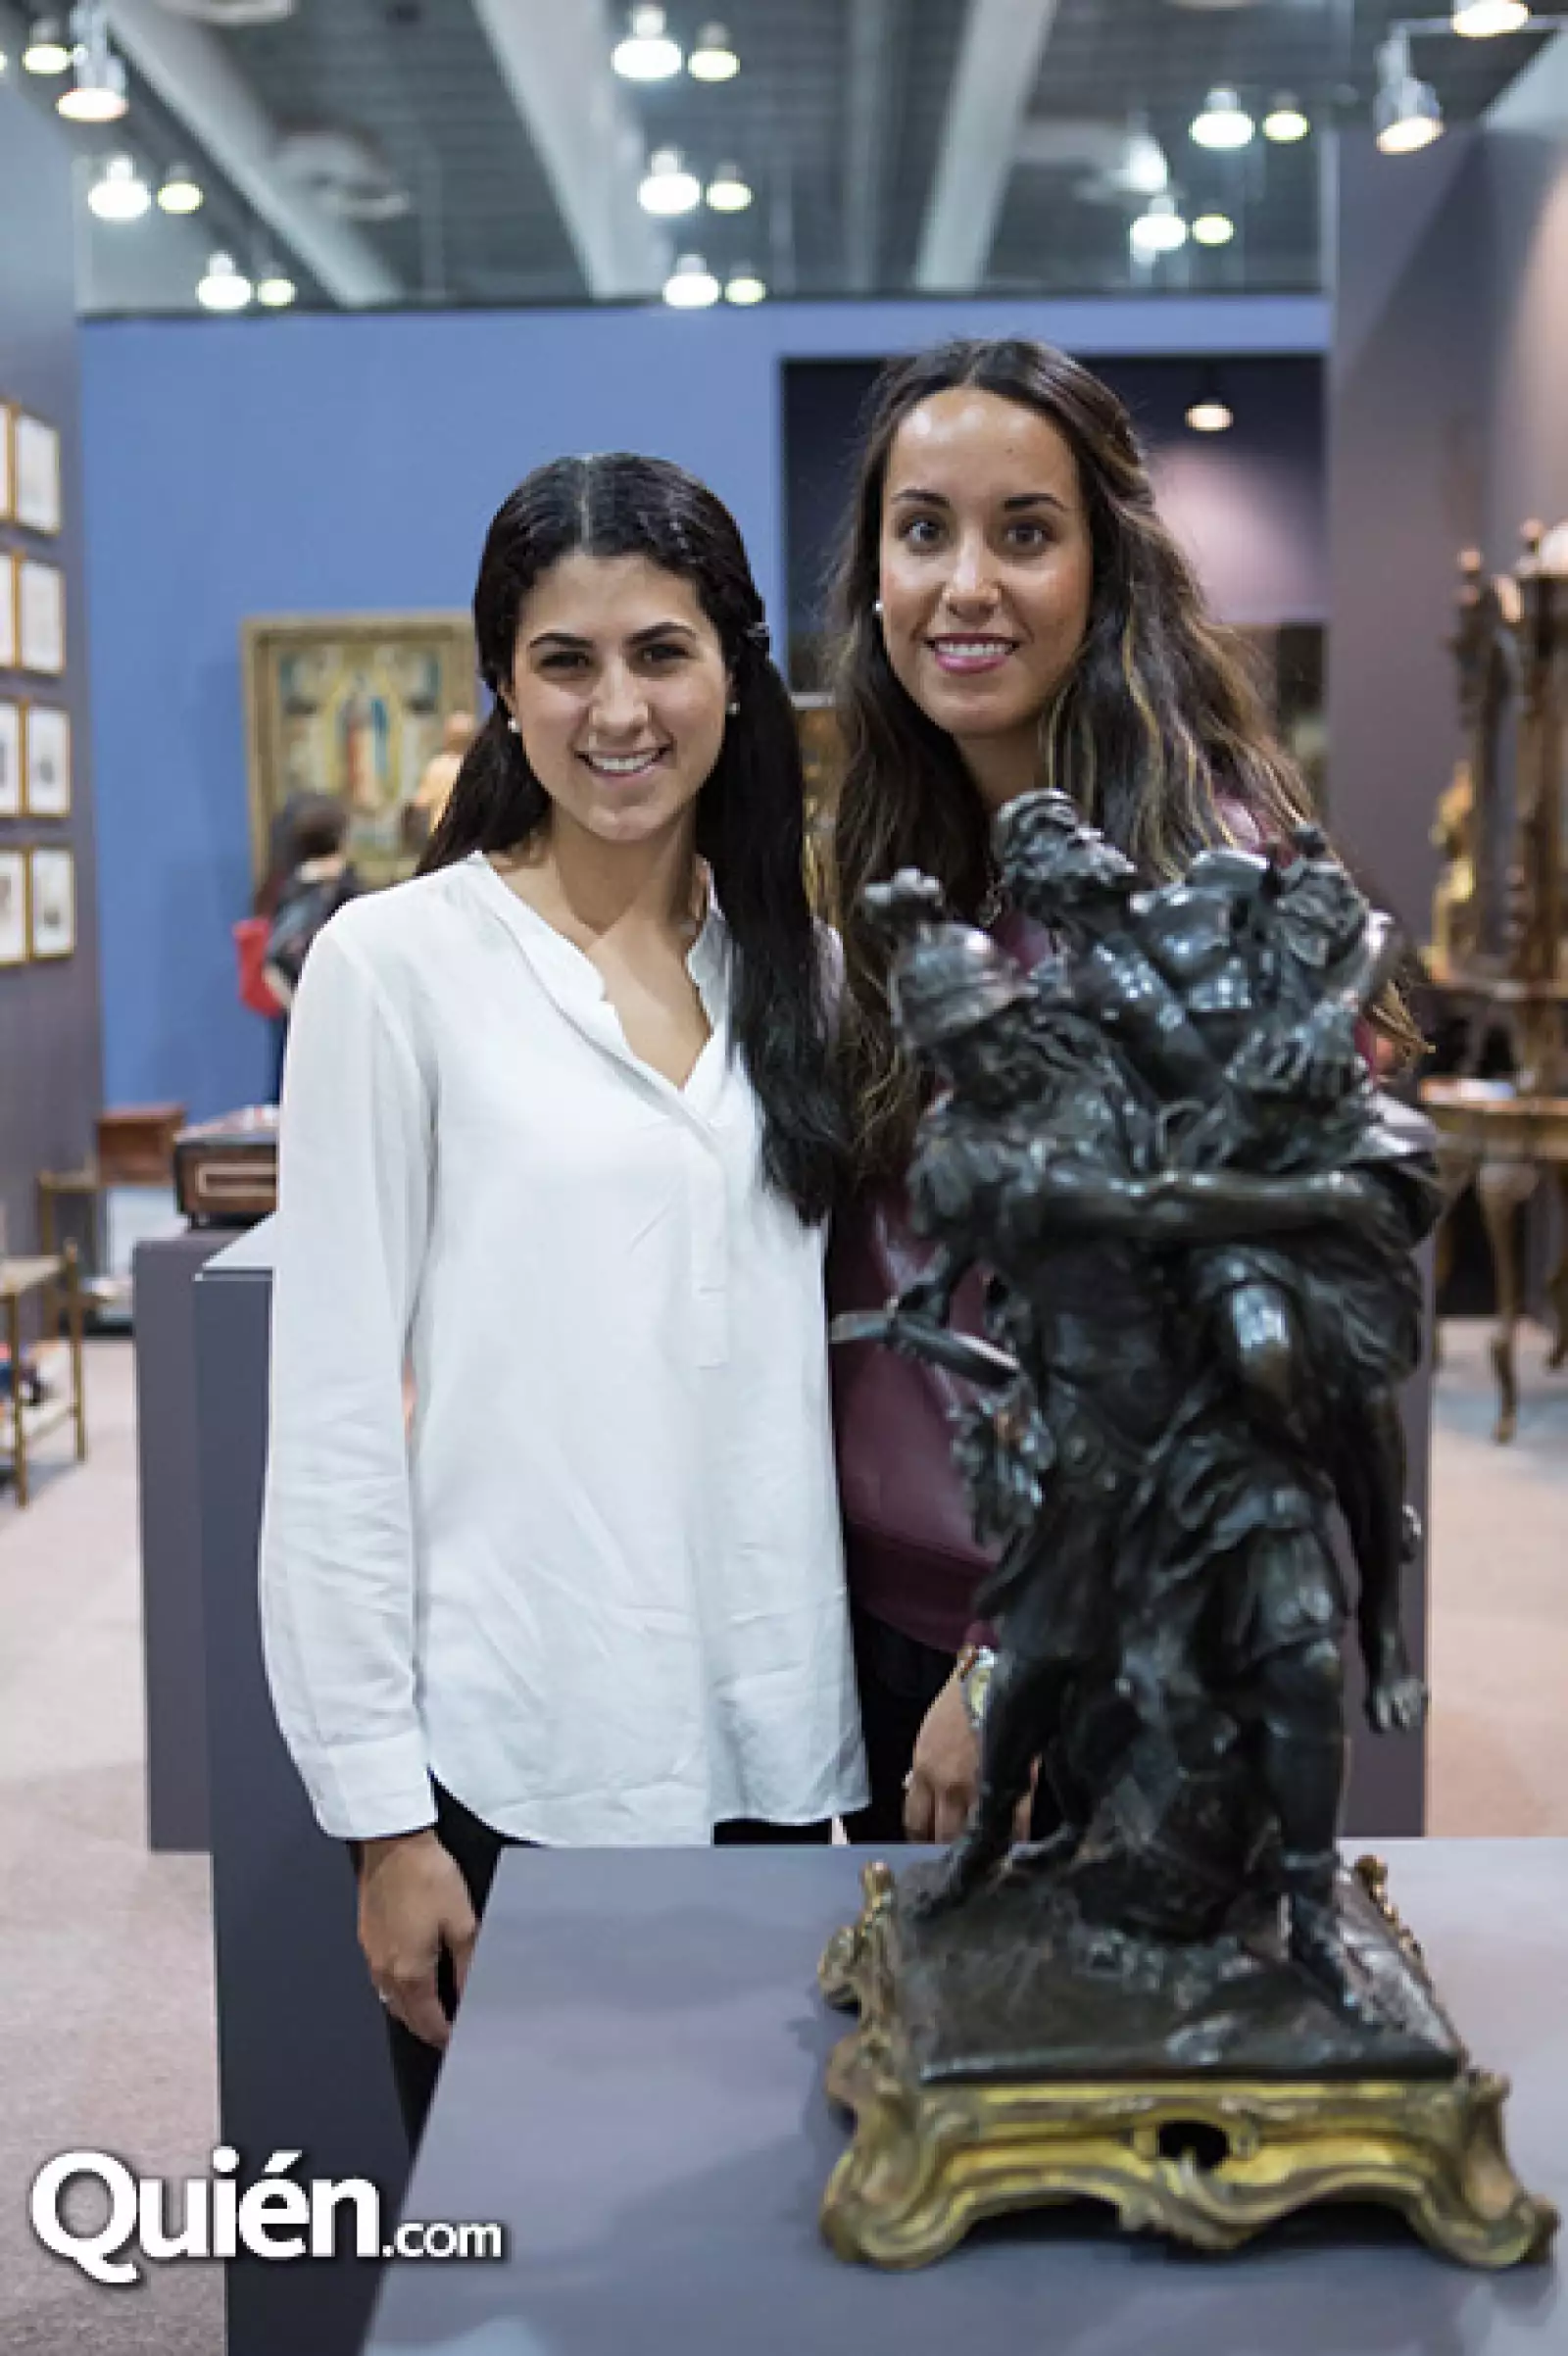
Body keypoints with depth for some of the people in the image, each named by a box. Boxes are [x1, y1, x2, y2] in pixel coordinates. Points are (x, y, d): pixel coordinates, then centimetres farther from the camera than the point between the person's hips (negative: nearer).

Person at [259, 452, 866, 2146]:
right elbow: (334, 1414, -8)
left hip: (766, 1745, 5)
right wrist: (380, 1808, -9)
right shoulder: (396, 964, -8)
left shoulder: (796, 966, 7)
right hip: (511, 1756, -4)